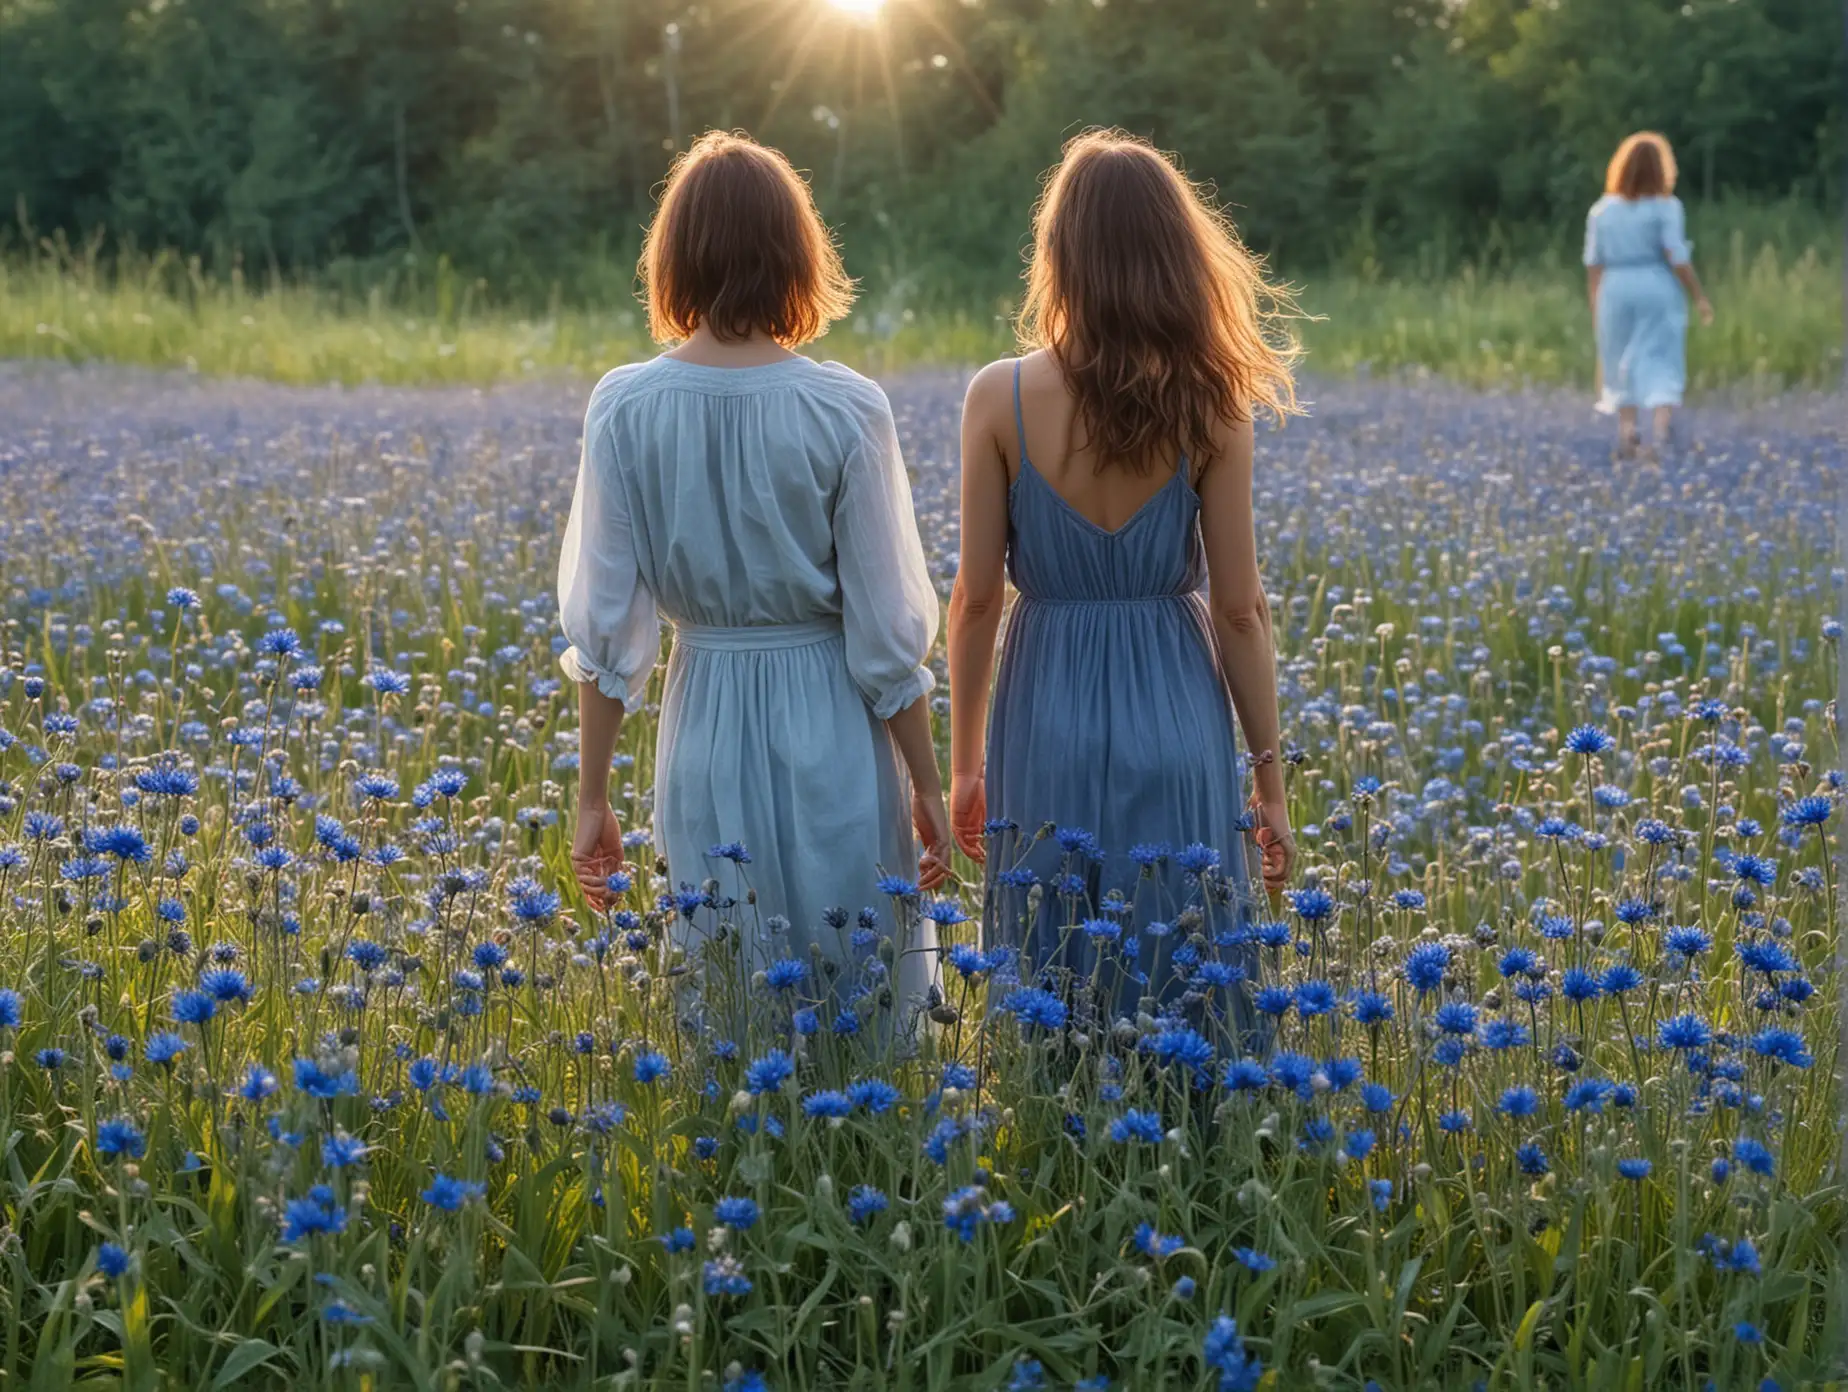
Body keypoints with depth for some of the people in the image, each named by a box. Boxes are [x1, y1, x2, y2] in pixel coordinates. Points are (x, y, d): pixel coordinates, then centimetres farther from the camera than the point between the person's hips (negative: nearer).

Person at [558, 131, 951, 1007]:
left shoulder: (624, 408, -6)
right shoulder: (846, 411, -11)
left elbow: (604, 623, -3)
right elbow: (886, 631, -8)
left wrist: (593, 798, 5)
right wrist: (926, 788, 3)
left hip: (705, 725, 2)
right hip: (834, 731, -2)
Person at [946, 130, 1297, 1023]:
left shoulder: (1000, 397, -7)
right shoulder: (1209, 406, -6)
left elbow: (976, 597, -4)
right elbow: (1238, 609, -4)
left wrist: (964, 763, 8)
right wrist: (1270, 774, 6)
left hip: (1049, 722, 0)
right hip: (1177, 720, 0)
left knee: (1053, 988, 10)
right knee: (1184, 987, 10)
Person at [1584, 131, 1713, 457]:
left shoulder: (1602, 210, 3)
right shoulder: (1665, 207, -7)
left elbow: (1594, 264, 4)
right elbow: (1678, 258, -13)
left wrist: (1595, 306, 13)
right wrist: (1699, 298, -5)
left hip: (1615, 291, 3)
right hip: (1659, 289, -3)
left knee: (1623, 364, 13)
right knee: (1660, 361, -1)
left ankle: (1626, 432, 12)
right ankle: (1661, 425, -20)